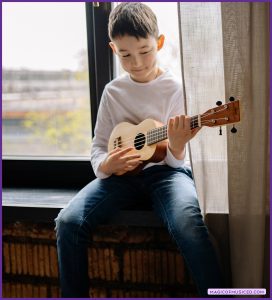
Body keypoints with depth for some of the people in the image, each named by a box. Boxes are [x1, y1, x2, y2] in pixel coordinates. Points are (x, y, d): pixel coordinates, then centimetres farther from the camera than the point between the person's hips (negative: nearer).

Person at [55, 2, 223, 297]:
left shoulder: (174, 87, -3)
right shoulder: (113, 91, 6)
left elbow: (176, 161, -3)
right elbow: (98, 146, 10)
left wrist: (177, 146, -27)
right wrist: (106, 164, -13)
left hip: (164, 170, -3)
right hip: (121, 173, 3)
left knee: (187, 223, -36)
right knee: (68, 221, -21)